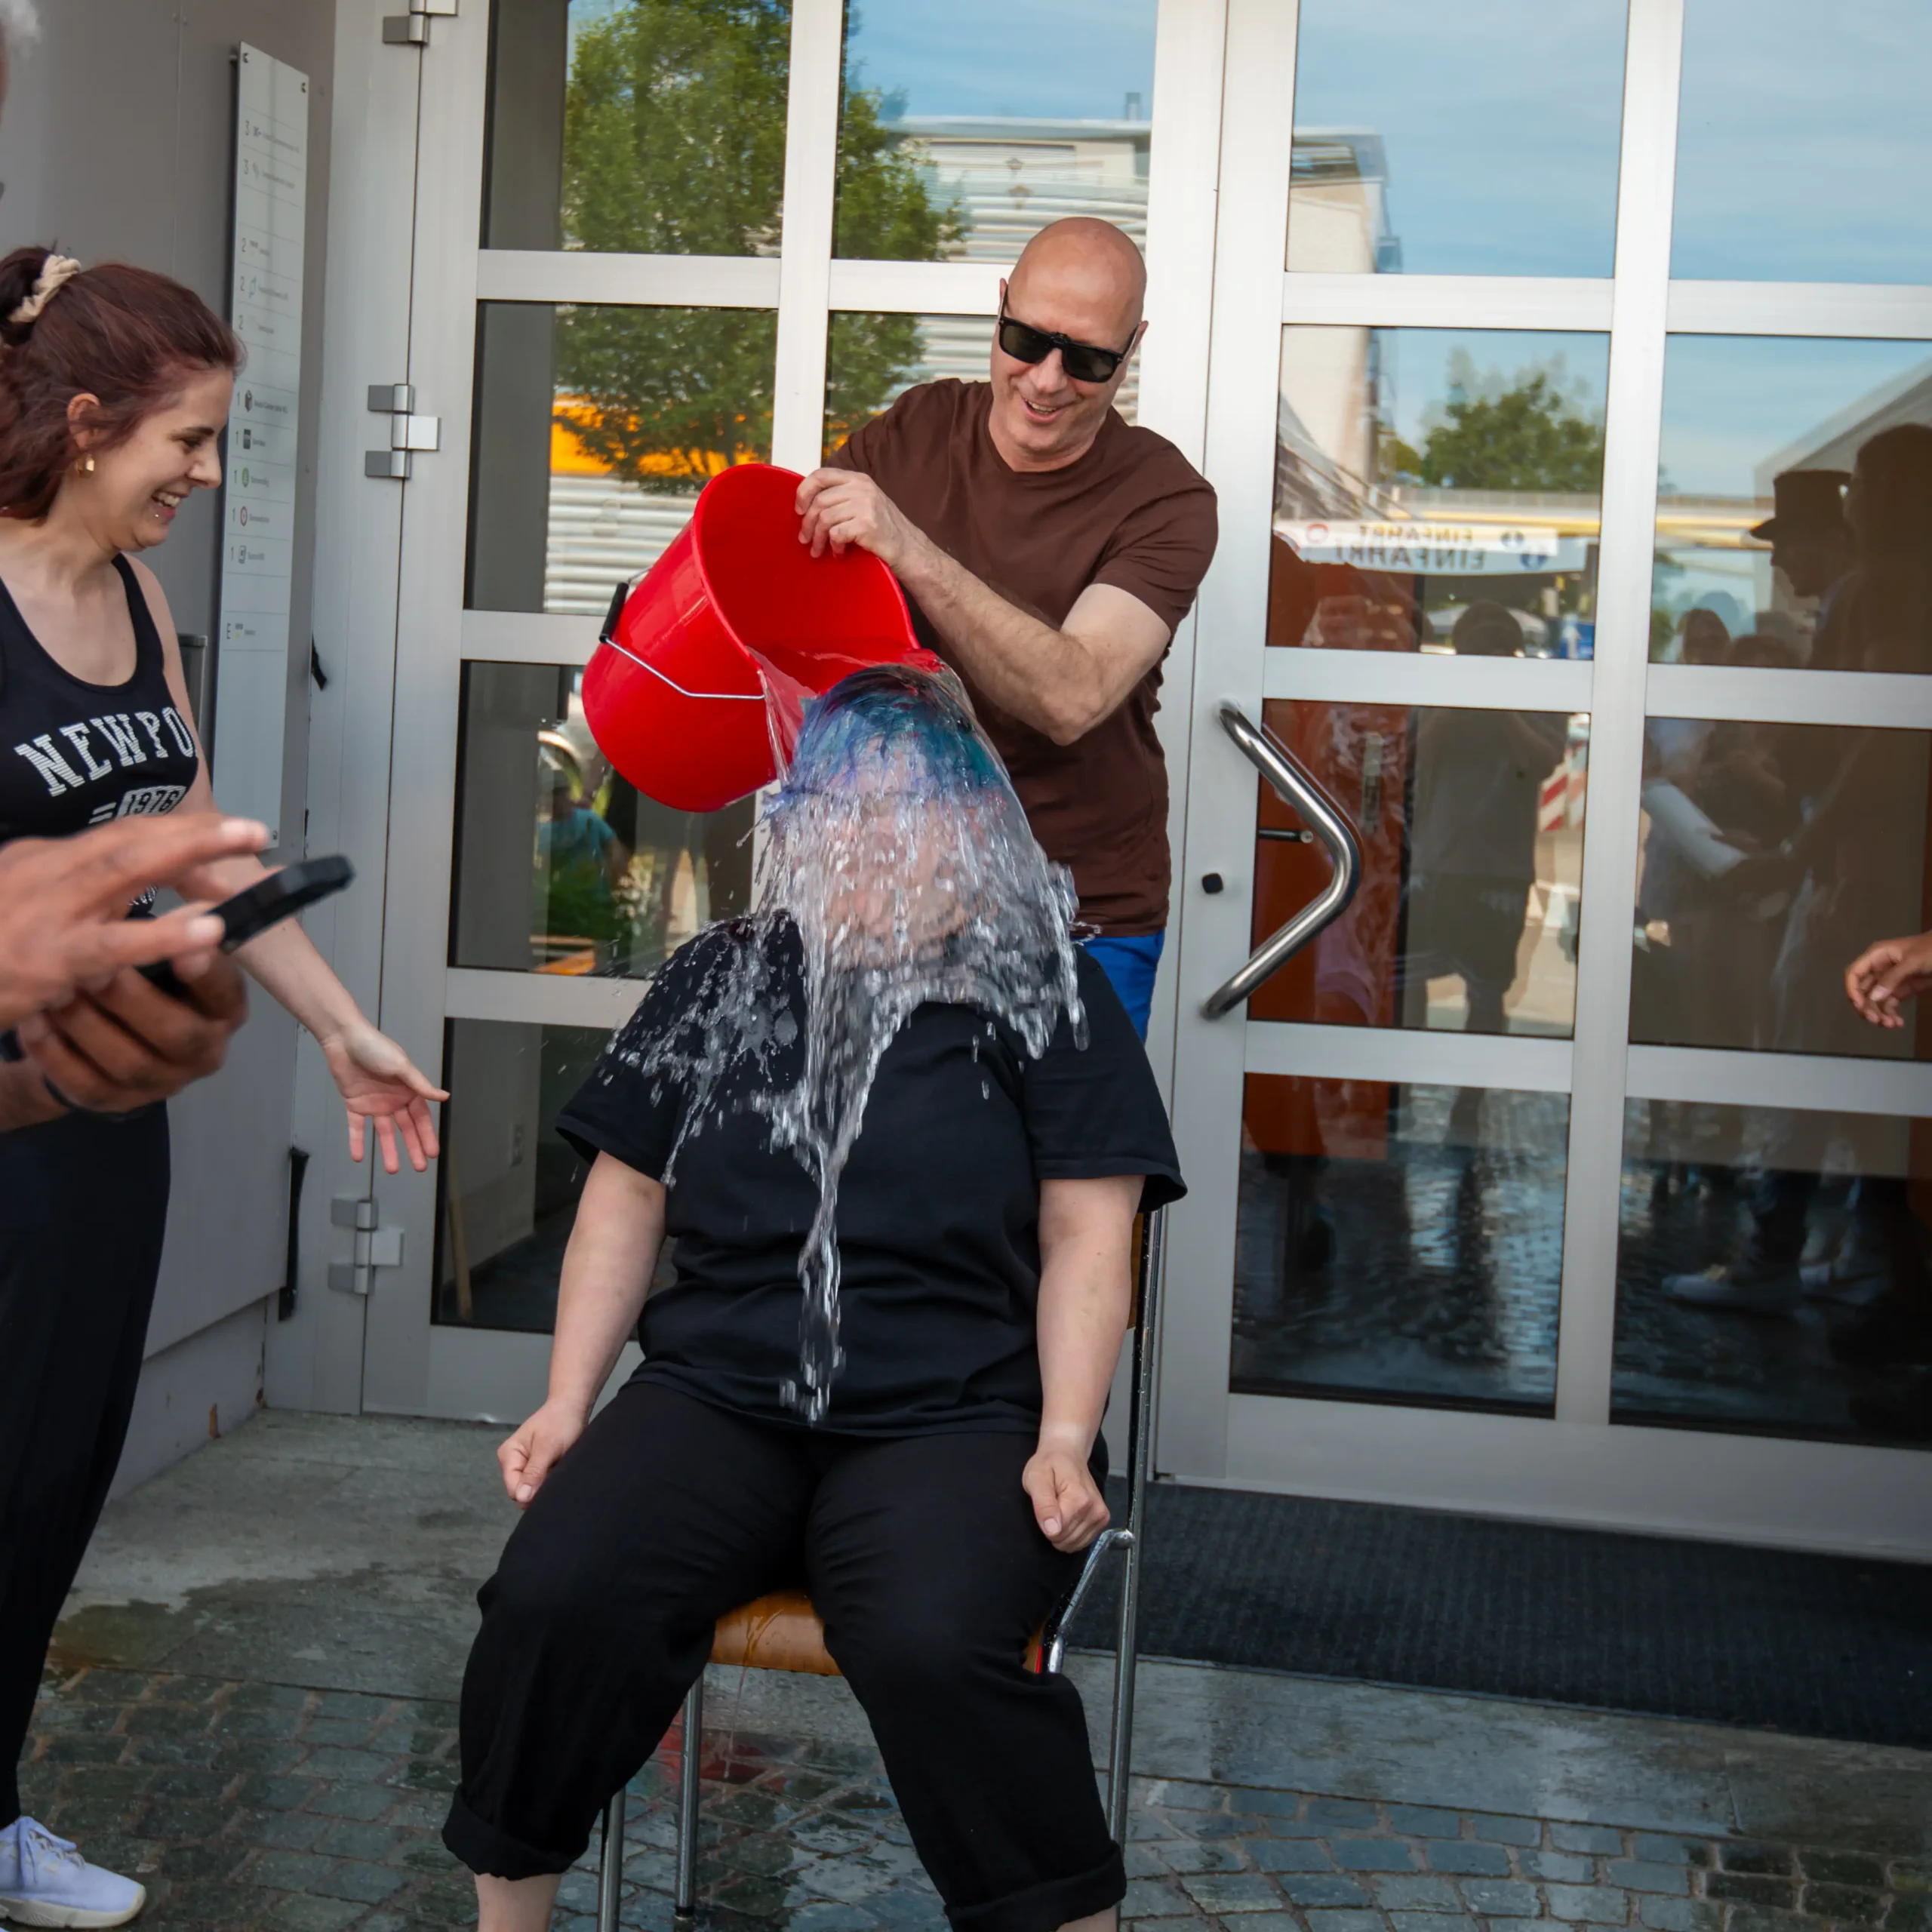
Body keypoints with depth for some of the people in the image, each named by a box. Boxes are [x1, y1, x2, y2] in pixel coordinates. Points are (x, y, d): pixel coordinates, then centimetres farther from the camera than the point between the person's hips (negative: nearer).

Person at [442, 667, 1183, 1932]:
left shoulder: (1045, 992, 6)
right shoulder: (721, 978, 15)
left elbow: (1086, 1235, 1)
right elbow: (624, 1200, 16)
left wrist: (1065, 1440, -11)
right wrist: (567, 1405, 6)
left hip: (951, 1414, -3)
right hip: (715, 1395, 3)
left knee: (935, 1646, -34)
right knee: (556, 1597, -26)